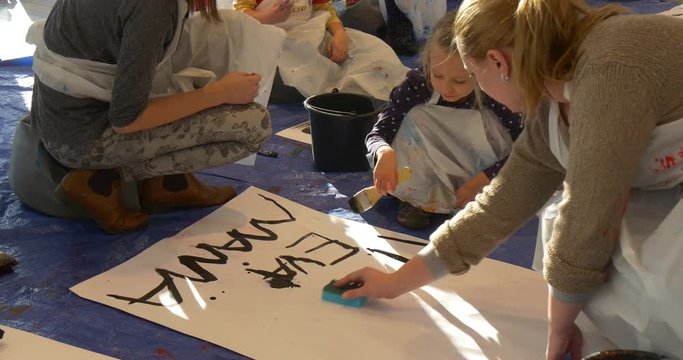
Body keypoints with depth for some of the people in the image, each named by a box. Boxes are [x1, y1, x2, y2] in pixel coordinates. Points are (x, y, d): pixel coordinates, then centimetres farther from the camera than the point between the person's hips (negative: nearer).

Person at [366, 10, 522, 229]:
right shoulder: (417, 85, -25)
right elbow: (377, 134, -22)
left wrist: (481, 180, -33)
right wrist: (384, 152, -45)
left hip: (483, 174, -1)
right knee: (414, 117, -26)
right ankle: (416, 199, -10)